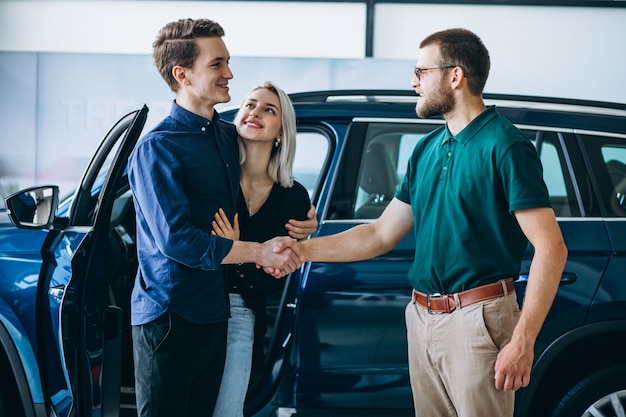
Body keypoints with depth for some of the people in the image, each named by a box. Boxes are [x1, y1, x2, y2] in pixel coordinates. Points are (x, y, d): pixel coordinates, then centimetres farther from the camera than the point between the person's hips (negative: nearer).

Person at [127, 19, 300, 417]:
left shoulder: (229, 136, 11)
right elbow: (175, 239, -21)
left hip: (216, 311, 7)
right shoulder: (158, 147, -13)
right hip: (170, 314, -7)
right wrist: (260, 252, -17)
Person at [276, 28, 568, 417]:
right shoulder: (427, 149, 13)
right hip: (422, 320, 8)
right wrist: (303, 249, 8)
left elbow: (551, 249, -16)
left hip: (478, 320, -7)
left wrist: (522, 342, -21)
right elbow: (381, 234, 18)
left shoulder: (505, 146, -11)